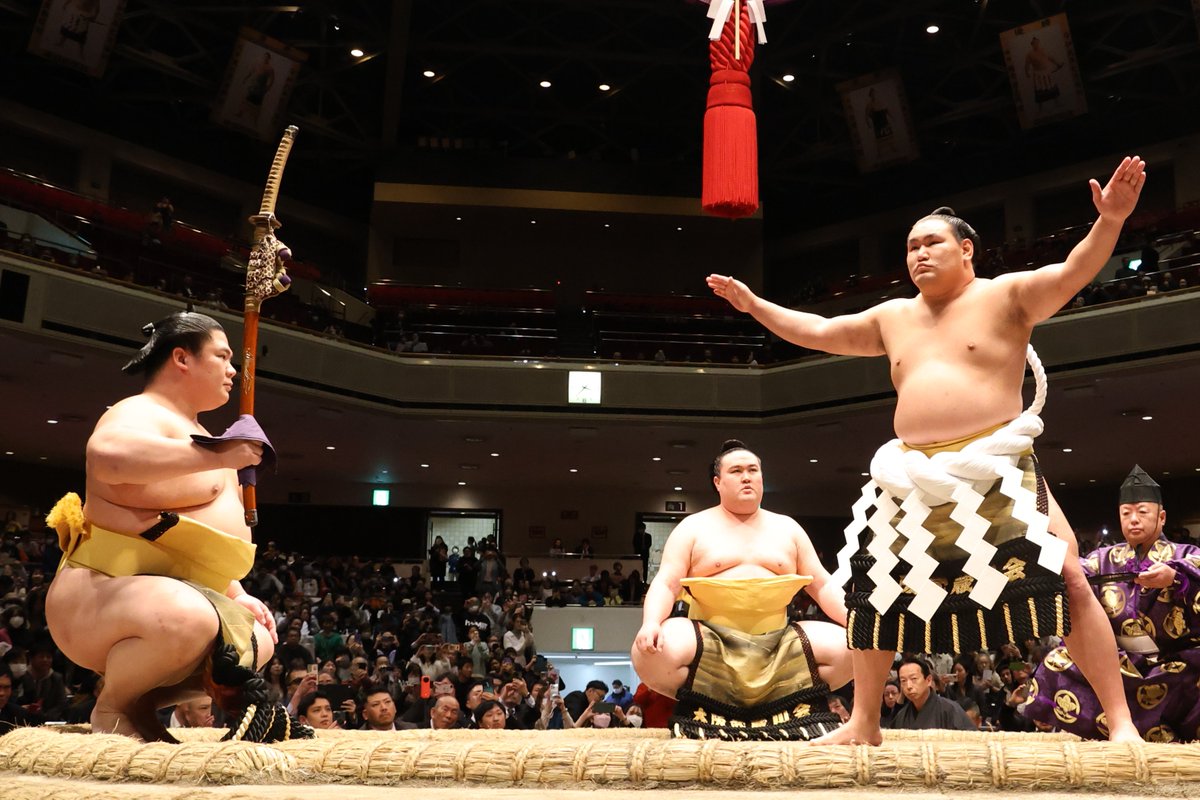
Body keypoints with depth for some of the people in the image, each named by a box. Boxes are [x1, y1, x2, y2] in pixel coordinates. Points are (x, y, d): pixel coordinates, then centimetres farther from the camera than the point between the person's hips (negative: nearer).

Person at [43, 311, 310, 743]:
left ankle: (143, 701, 10)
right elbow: (108, 455, -38)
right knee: (186, 619, -40)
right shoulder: (140, 413, -10)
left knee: (259, 639, 22)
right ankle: (113, 708, -12)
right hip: (99, 593, -10)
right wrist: (215, 455, -30)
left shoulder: (189, 430, 21)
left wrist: (237, 596, 17)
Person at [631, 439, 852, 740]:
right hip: (711, 640, -3)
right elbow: (665, 585, -3)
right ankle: (701, 707, -3)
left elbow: (823, 586, 12)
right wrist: (651, 623, -24)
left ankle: (775, 704, 0)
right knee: (654, 651, -32)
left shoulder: (787, 528, 16)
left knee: (846, 647, -19)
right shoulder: (693, 528, 7)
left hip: (776, 642, 3)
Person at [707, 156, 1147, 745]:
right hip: (914, 481, 5)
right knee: (875, 587, 9)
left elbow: (1073, 273, -12)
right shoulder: (893, 317, 17)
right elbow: (819, 333, 25)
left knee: (1067, 579, -13)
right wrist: (755, 306, 24)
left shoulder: (1004, 295, 3)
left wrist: (1109, 221, -29)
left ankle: (1121, 724, -1)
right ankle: (864, 723, 24)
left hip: (998, 472, -5)